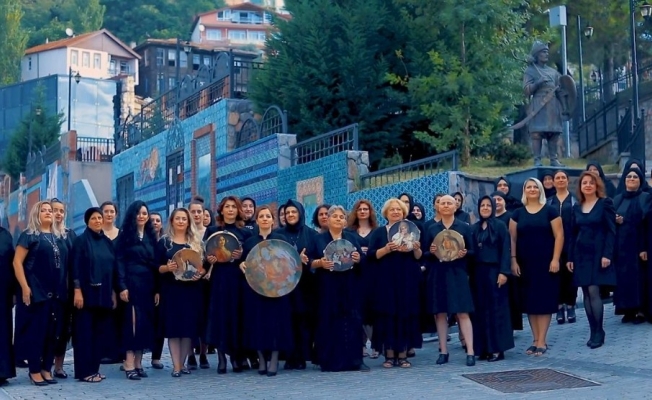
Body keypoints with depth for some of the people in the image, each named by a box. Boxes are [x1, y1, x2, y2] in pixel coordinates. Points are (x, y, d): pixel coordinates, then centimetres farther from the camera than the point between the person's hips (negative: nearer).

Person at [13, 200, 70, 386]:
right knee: (36, 331, -2)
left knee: (53, 331, 6)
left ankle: (47, 369, 14)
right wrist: (25, 287, -16)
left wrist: (66, 288, 10)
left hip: (57, 292, 6)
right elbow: (17, 262, -8)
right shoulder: (29, 235, -1)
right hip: (36, 291, -6)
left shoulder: (58, 237, 16)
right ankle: (35, 371, 4)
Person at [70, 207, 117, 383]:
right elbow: (75, 267, -9)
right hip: (87, 292, -6)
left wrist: (113, 292, 10)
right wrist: (77, 291, -17)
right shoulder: (81, 241, -3)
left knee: (100, 331, 7)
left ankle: (94, 368, 14)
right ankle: (84, 371, -1)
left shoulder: (108, 242, 13)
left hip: (104, 293, 6)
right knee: (85, 331, -4)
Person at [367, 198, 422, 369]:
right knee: (388, 315, -4)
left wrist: (416, 249, -15)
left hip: (408, 281, 2)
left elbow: (419, 257, 7)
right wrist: (386, 249, -19)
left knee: (406, 314, -1)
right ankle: (389, 355, 1)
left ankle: (403, 355, 4)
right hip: (386, 281, -1)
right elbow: (371, 255, -2)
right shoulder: (379, 232, 7)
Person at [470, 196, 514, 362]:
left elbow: (505, 250, -8)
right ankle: (485, 348, 10)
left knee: (496, 308, -3)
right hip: (478, 272, 5)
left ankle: (497, 348, 0)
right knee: (481, 309, 5)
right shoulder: (475, 228, 11)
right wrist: (469, 272, 4)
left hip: (494, 271, -5)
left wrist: (504, 272, -16)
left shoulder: (500, 226, -2)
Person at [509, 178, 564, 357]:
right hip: (525, 264, 3)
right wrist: (513, 260, -1)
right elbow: (512, 238, 8)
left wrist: (555, 259, -12)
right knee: (529, 301, 5)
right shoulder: (518, 213, 8)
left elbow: (559, 235, -5)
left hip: (545, 263, -3)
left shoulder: (550, 211, -1)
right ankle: (535, 340, 13)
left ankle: (542, 341, 2)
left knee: (544, 300, -2)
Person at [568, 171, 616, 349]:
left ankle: (599, 332, -2)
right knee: (586, 294, 4)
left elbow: (611, 231, -7)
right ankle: (593, 332, 10)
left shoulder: (605, 203, -3)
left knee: (593, 291, -12)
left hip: (598, 254, -5)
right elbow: (573, 234, 12)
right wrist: (570, 257, 7)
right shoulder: (577, 207, 11)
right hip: (581, 255, 5)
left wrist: (607, 254, -16)